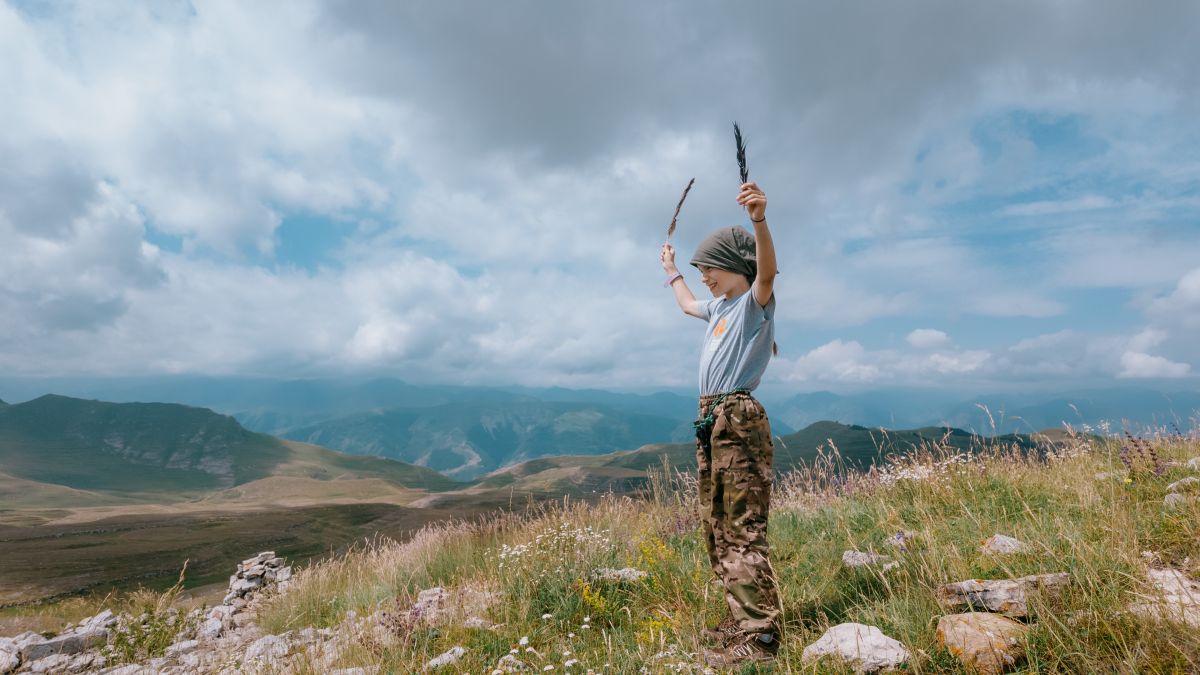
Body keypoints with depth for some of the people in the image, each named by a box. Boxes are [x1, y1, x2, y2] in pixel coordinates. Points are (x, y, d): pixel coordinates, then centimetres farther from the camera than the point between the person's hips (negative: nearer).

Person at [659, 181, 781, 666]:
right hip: (710, 421, 10)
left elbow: (766, 272, -29)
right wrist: (671, 271, 53)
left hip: (738, 420, -10)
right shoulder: (721, 307, 20)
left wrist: (759, 220, -45)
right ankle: (741, 622, 23)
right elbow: (687, 304, 42)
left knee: (744, 531, -11)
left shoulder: (755, 301, -5)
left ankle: (757, 639, -6)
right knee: (717, 528, 13)